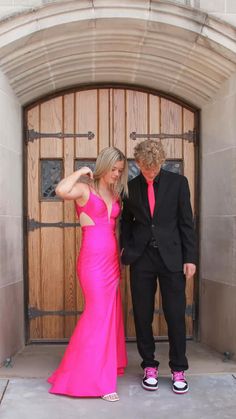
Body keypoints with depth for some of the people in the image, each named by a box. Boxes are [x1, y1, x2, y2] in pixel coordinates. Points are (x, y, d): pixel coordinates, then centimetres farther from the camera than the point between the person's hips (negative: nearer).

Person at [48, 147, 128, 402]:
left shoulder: (114, 193, 15)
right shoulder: (84, 188, -6)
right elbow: (61, 190, -29)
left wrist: (119, 260, 15)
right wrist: (80, 172, -13)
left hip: (111, 260, 8)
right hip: (93, 259, -8)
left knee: (110, 313, 14)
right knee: (99, 312, -7)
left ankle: (108, 365, 32)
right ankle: (96, 379, 3)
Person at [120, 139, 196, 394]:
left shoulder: (178, 182, 1)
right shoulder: (131, 187, 6)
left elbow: (186, 222, 1)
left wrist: (190, 257, -3)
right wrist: (125, 247, 3)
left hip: (171, 258, -2)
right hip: (141, 258, 2)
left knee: (175, 314, 2)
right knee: (142, 315, 7)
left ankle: (178, 369, 18)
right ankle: (149, 366, 23)